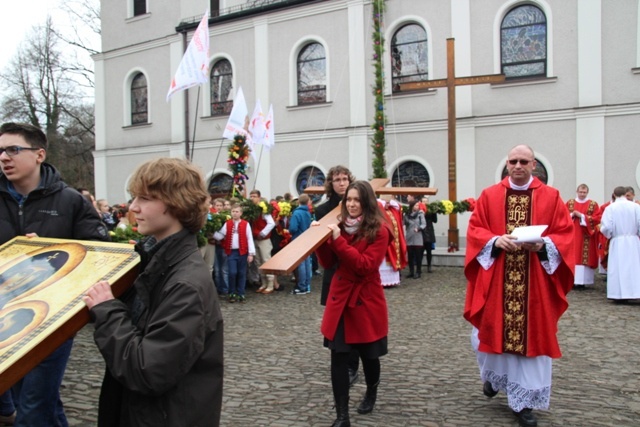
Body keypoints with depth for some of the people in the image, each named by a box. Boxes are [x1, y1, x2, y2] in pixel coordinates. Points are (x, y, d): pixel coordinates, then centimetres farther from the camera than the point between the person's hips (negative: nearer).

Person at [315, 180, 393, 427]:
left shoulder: (379, 230, -11)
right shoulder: (340, 225, 6)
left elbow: (365, 265, -21)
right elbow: (328, 263, 6)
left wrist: (339, 241, -26)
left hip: (366, 300, -3)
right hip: (340, 298, 4)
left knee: (368, 354, 14)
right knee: (338, 356, -4)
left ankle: (371, 393, 44)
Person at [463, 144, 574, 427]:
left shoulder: (551, 197, 3)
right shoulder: (489, 196, 4)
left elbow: (565, 235, 0)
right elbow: (474, 230, 1)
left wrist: (543, 244, -19)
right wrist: (495, 240, -18)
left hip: (534, 284, 0)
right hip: (495, 281, 1)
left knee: (531, 336, 4)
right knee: (490, 330, 7)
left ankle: (523, 402, 17)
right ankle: (493, 375, 39)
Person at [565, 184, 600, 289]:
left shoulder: (593, 204, 4)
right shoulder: (569, 203, 12)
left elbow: (596, 219, -5)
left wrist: (581, 216, -12)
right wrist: (571, 215, -10)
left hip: (586, 237, -2)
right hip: (572, 235, 2)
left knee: (585, 258, -5)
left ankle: (582, 281, -3)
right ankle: (571, 280, 0)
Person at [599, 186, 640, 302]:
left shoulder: (610, 208, -7)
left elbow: (606, 227, -11)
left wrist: (609, 235, 10)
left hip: (617, 242, -1)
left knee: (618, 268, 4)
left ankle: (619, 295, 5)